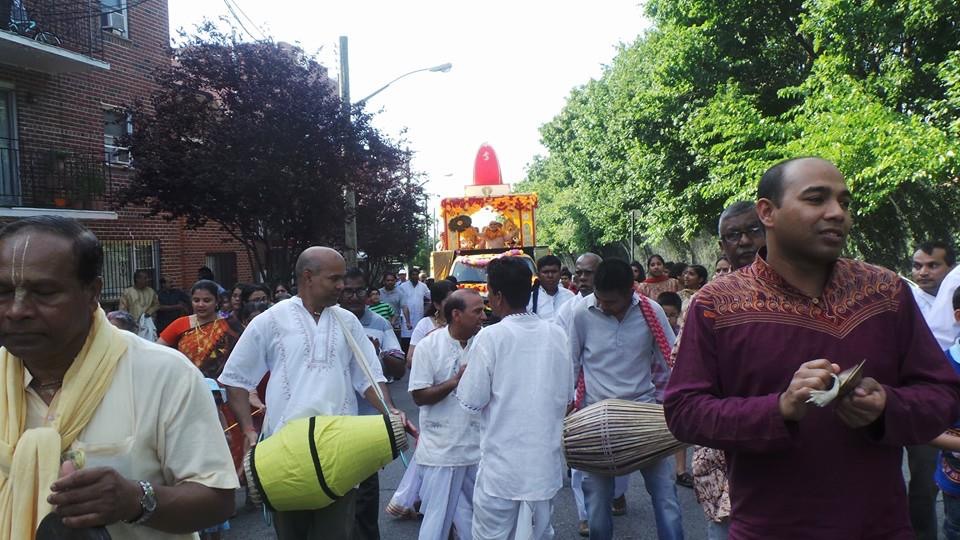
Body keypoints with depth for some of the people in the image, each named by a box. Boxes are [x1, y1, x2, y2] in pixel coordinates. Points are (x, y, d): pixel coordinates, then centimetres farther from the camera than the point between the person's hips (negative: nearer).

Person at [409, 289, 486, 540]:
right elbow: (419, 396, -11)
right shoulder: (429, 346, -10)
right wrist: (456, 381, -19)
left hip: (478, 446, 4)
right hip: (442, 449, -4)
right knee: (438, 517, 7)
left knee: (475, 516, 17)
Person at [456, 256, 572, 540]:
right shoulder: (557, 334, -1)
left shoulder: (491, 337, -15)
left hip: (502, 465, -4)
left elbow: (472, 401, -11)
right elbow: (567, 395, 9)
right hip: (546, 463, 5)